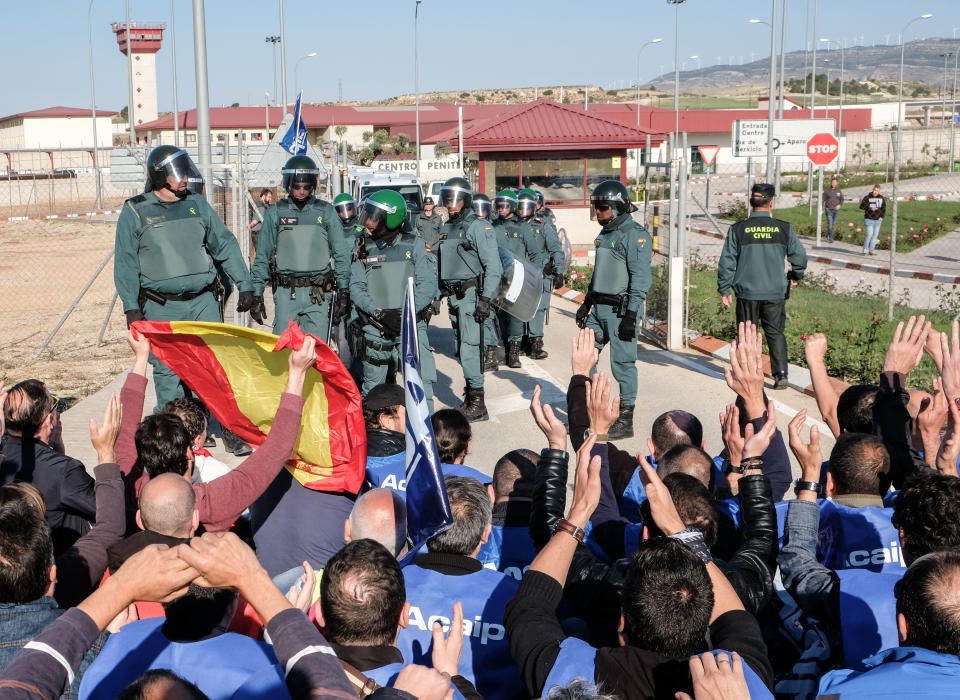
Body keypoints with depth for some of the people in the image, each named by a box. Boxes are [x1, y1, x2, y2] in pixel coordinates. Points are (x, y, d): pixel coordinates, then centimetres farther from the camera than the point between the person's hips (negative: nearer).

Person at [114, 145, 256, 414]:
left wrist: (245, 285, 8)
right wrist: (131, 307, -7)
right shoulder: (135, 212, -1)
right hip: (161, 308, -3)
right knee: (168, 373, 2)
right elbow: (125, 263, -1)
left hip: (203, 302, 3)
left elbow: (225, 245, 13)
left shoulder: (197, 204, 9)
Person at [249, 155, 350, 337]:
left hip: (318, 294, 0)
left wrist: (343, 291, 3)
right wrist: (256, 294, 6)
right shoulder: (275, 213, 8)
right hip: (286, 293, 0)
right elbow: (262, 256, 10)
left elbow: (341, 254, 9)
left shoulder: (326, 212, 8)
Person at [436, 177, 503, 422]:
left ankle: (477, 403, -5)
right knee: (461, 349, 12)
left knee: (469, 348, -11)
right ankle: (470, 400, 21)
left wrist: (485, 299, -18)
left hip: (471, 294, -8)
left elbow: (493, 267, -13)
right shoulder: (445, 229, 14)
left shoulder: (478, 227, -9)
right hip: (453, 296, 8)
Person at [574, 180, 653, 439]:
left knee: (623, 364, -3)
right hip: (599, 309, 9)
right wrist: (586, 303, 24)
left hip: (620, 310, -9)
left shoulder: (635, 235, -12)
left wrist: (631, 314, -21)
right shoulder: (605, 233, 16)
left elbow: (641, 277, -17)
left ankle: (625, 421, 5)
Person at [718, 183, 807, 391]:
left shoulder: (738, 229, -4)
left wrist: (724, 289, 5)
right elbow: (800, 257, 0)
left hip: (747, 292, 0)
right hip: (776, 293, 0)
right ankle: (781, 375, 2)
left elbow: (727, 262, -3)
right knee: (776, 334, 9)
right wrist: (795, 277, 19)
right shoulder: (784, 228, -3)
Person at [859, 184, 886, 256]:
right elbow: (862, 206, -5)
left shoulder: (881, 198, 7)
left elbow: (884, 208, 12)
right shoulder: (867, 197, -3)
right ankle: (865, 249, 3)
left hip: (878, 220, 4)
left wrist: (882, 216, 0)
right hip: (869, 219, -4)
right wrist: (870, 208, -18)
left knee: (875, 235, 3)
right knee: (869, 234, -11)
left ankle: (871, 250, 8)